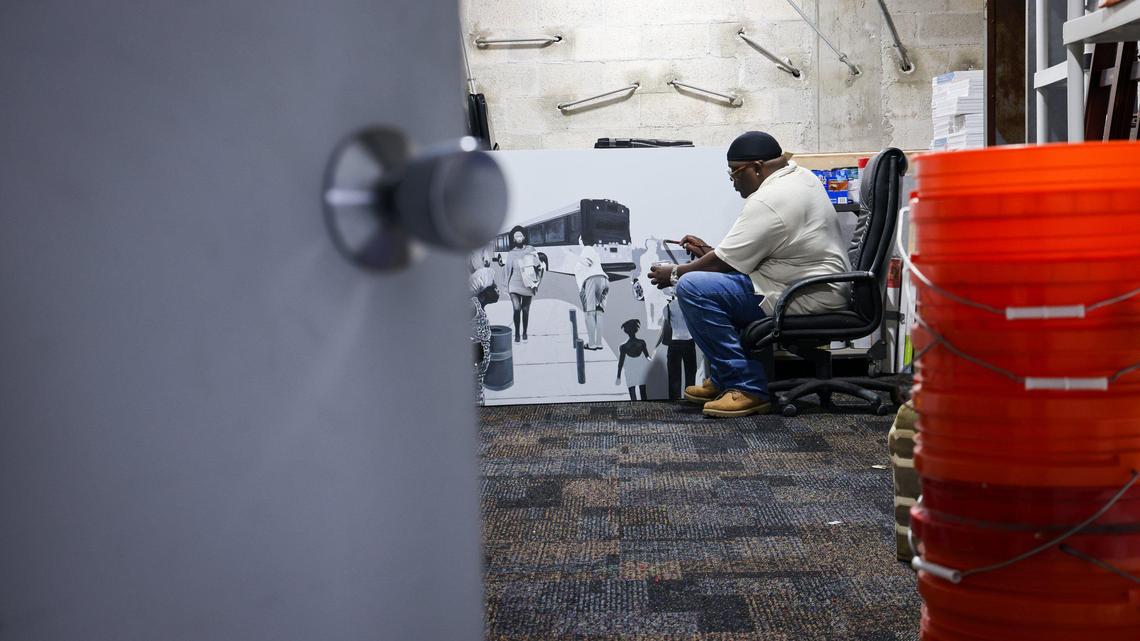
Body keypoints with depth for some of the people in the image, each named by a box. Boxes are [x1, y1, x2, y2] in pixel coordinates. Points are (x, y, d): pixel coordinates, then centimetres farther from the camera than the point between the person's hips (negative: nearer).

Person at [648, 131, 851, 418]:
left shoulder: (769, 201, -21)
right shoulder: (799, 175, 12)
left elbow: (725, 263, -16)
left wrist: (675, 274, 0)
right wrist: (710, 251, 15)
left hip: (810, 298, -11)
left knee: (693, 287, -19)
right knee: (707, 271, 21)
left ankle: (748, 388, -13)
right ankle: (722, 379, 20)